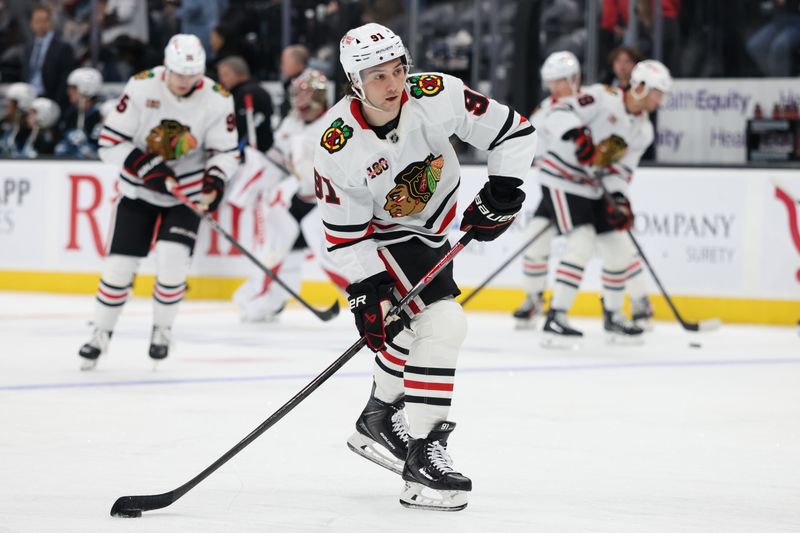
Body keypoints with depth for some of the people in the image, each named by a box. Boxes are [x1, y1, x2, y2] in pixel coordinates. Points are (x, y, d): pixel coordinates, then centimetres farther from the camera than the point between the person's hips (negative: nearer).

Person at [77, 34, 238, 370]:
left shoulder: (216, 100, -14)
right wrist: (146, 166, -24)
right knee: (119, 264, -1)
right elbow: (110, 142, -13)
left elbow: (226, 151, -4)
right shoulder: (141, 88, -16)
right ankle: (102, 333, 19)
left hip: (188, 192, -1)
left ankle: (162, 329, 6)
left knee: (173, 259, -18)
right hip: (139, 190, 1)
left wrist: (215, 182, -23)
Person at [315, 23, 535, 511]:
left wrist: (503, 190, -20)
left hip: (435, 225, 5)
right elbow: (345, 232, -18)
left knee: (416, 326, 16)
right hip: (384, 236, -5)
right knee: (442, 323, -20)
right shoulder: (338, 147, -27)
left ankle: (379, 421, 38)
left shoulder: (438, 96, -23)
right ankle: (423, 457, -19)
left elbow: (513, 131, -12)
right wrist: (365, 290, -24)